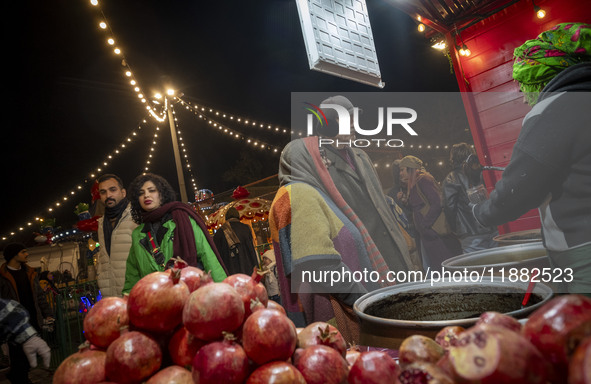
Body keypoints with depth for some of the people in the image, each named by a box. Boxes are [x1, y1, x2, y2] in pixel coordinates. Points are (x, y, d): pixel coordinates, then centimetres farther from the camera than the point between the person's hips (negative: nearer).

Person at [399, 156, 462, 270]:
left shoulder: (423, 179, -9)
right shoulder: (412, 185, 19)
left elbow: (437, 203, -18)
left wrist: (425, 225, -17)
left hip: (434, 233, -9)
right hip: (425, 234, 9)